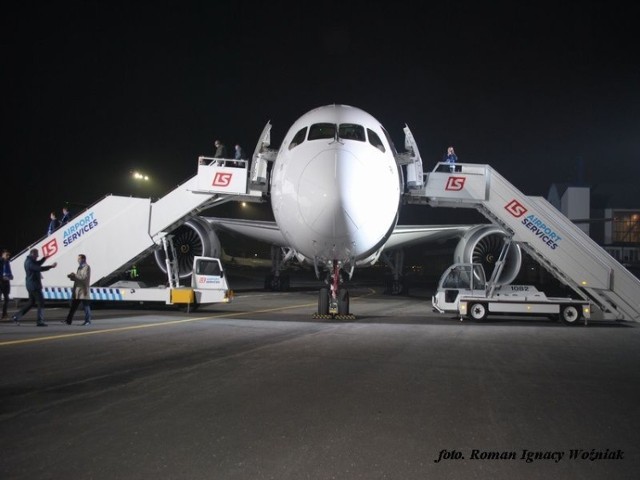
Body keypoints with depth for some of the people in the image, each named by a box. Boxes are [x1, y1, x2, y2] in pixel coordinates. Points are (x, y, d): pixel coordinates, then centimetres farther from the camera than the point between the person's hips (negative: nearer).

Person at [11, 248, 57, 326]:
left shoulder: (30, 261, 13)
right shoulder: (29, 262, -19)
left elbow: (38, 264, 29)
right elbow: (39, 268, -28)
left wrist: (45, 258, 19)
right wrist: (51, 266, -23)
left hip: (32, 285, 10)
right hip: (34, 286, -10)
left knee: (31, 303, 16)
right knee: (41, 302, -6)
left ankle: (16, 317, 16)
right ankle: (40, 321, -5)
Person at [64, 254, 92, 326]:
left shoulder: (86, 267, -7)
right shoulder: (80, 267, 20)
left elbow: (84, 277, -17)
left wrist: (74, 275, -14)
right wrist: (72, 276, 4)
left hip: (83, 291, -9)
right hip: (77, 291, 9)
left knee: (86, 306, -3)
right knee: (73, 306, 8)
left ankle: (88, 321, 2)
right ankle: (68, 320, 11)